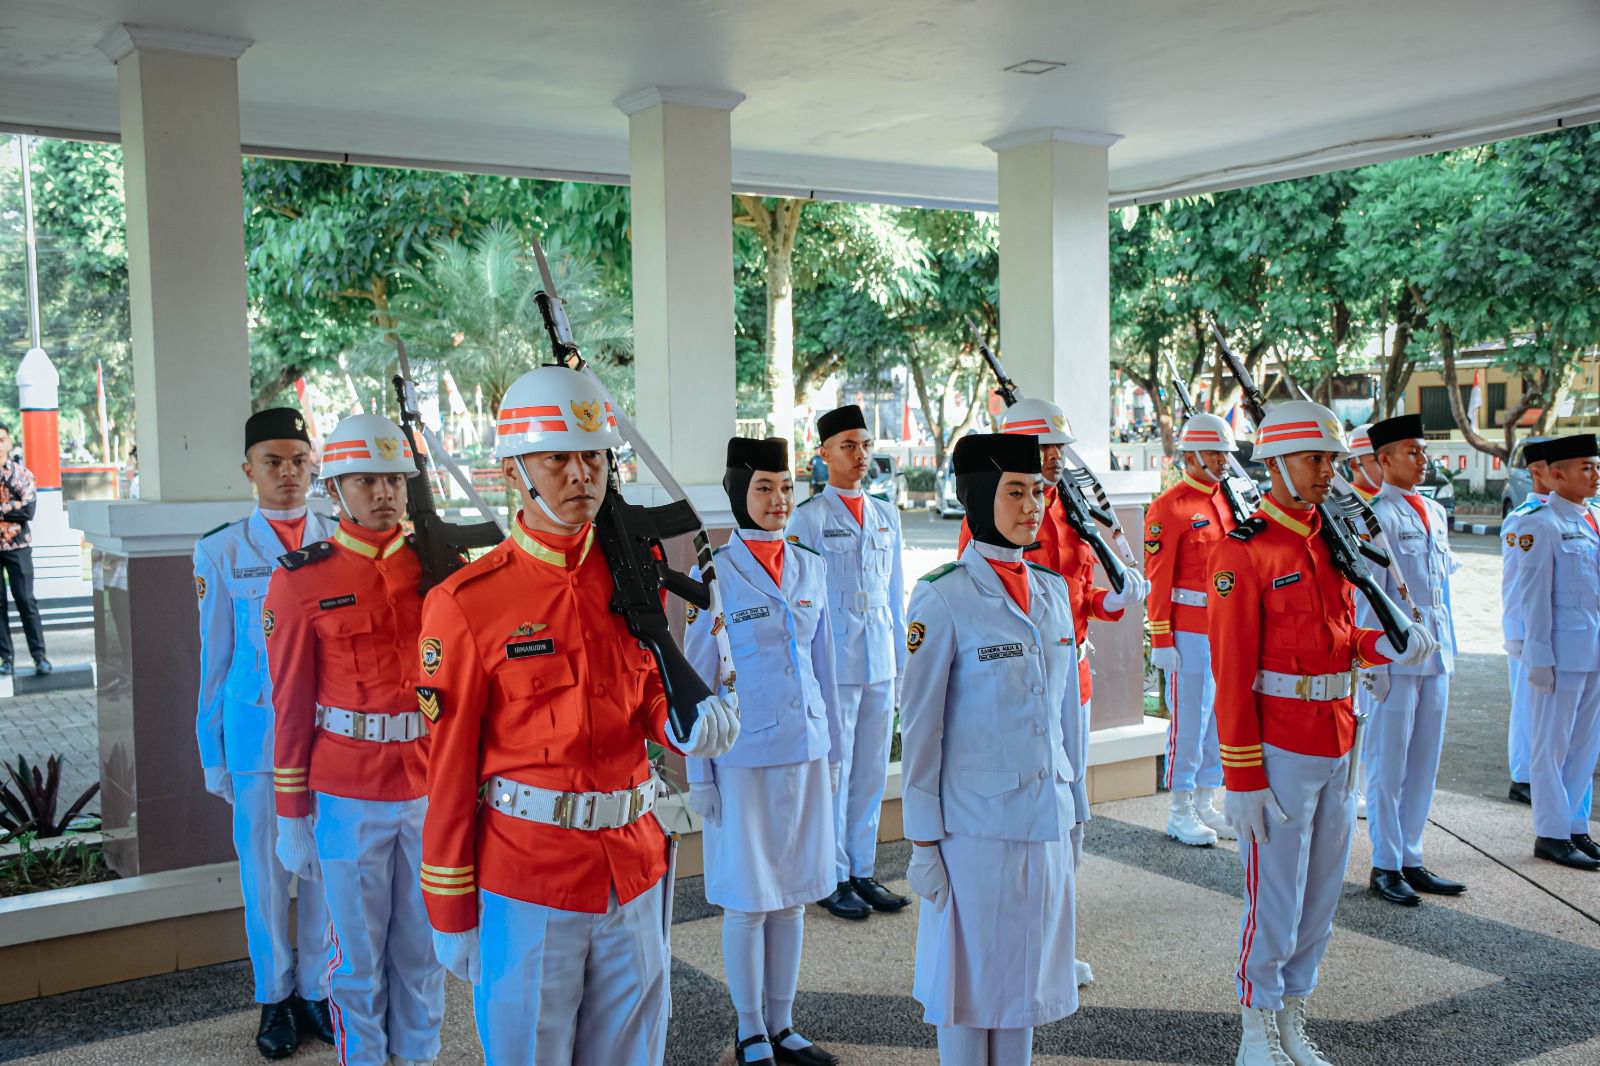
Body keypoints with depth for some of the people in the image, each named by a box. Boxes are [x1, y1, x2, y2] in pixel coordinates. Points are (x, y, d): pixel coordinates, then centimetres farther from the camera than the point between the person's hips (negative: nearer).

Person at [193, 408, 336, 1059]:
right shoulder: (222, 552, 1)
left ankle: (317, 989, 25)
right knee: (265, 867, 8)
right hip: (257, 731, -1)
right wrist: (214, 751, 6)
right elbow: (215, 658, 5)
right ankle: (275, 998, 25)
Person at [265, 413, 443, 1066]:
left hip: (432, 785, 3)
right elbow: (290, 707, -3)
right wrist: (292, 819, -2)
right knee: (358, 949, 9)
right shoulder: (301, 580, -6)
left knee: (424, 942, 14)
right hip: (346, 794, -2)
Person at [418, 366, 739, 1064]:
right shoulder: (465, 602, -11)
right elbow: (449, 770, -6)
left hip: (635, 870, 4)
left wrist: (690, 727, -11)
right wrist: (450, 917, -3)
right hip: (526, 887, -4)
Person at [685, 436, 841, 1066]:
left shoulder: (810, 566, 6)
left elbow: (822, 662, 12)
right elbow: (697, 678, -5)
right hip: (743, 754, -4)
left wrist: (831, 748, 13)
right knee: (748, 899, 6)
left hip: (804, 748, 4)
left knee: (792, 894, 12)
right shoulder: (715, 573, -7)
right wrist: (699, 773, -6)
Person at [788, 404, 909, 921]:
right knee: (833, 772, 1)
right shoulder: (808, 516, -5)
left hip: (880, 664, 5)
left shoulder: (886, 515, 11)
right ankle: (833, 878, 14)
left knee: (872, 772, 11)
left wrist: (901, 659, 14)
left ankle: (862, 872, 23)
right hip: (833, 662, -5)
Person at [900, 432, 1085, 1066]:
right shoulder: (942, 597, -12)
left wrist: (1075, 811, 14)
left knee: (1025, 967, 16)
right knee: (971, 976, 6)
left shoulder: (1052, 591, 7)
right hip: (976, 824, -5)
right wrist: (923, 841, -9)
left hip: (1046, 817, 6)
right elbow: (919, 725, -10)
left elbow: (1066, 709, 13)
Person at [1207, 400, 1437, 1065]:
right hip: (1279, 753, -7)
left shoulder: (1332, 539, 10)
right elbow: (1232, 672, -15)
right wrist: (1242, 775, -16)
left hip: (1336, 745, 7)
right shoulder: (1244, 549, -13)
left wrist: (1386, 647, -5)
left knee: (1321, 894, 15)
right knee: (1275, 902, 2)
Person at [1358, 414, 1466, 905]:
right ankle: (1385, 867, 12)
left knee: (1424, 761, 13)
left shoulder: (1435, 512, 13)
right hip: (1396, 657, -8)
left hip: (1435, 656, 8)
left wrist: (1448, 647, 16)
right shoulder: (1376, 515, -11)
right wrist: (1375, 663, -14)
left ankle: (1410, 860, 23)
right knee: (1388, 764, 1)